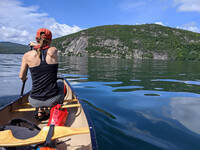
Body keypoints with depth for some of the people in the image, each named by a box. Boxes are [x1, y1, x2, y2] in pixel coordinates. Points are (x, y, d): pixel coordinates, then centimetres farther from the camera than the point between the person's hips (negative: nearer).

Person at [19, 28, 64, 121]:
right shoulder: (53, 51, -10)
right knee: (61, 85, 33)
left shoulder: (27, 56, -7)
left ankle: (40, 112, 29)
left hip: (35, 101, 2)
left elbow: (21, 77, 5)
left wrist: (24, 79, 28)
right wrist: (36, 45, 31)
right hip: (53, 99, -1)